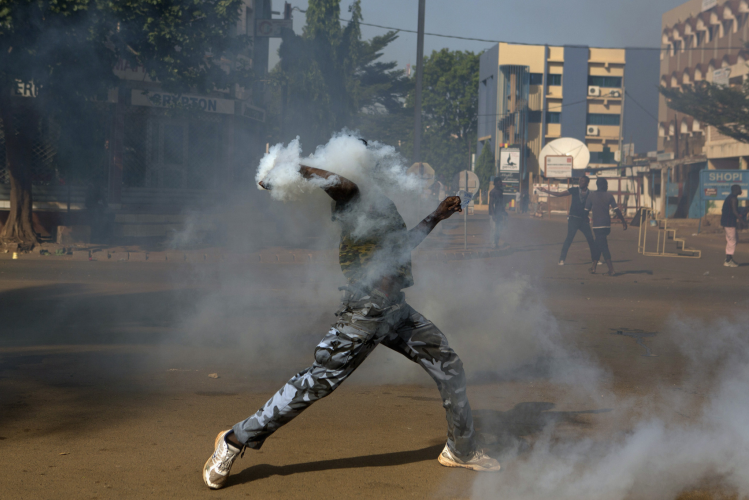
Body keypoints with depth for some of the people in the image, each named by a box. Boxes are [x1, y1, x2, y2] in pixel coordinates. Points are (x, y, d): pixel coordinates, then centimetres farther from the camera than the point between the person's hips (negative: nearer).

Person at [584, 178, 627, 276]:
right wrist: (623, 221, 3)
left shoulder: (591, 195, -1)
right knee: (598, 245, 17)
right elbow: (616, 209, -3)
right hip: (607, 225, 3)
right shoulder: (609, 195, 1)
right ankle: (593, 266, 21)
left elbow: (586, 210, 4)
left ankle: (611, 268, -14)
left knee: (603, 246, -5)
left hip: (597, 225, -3)